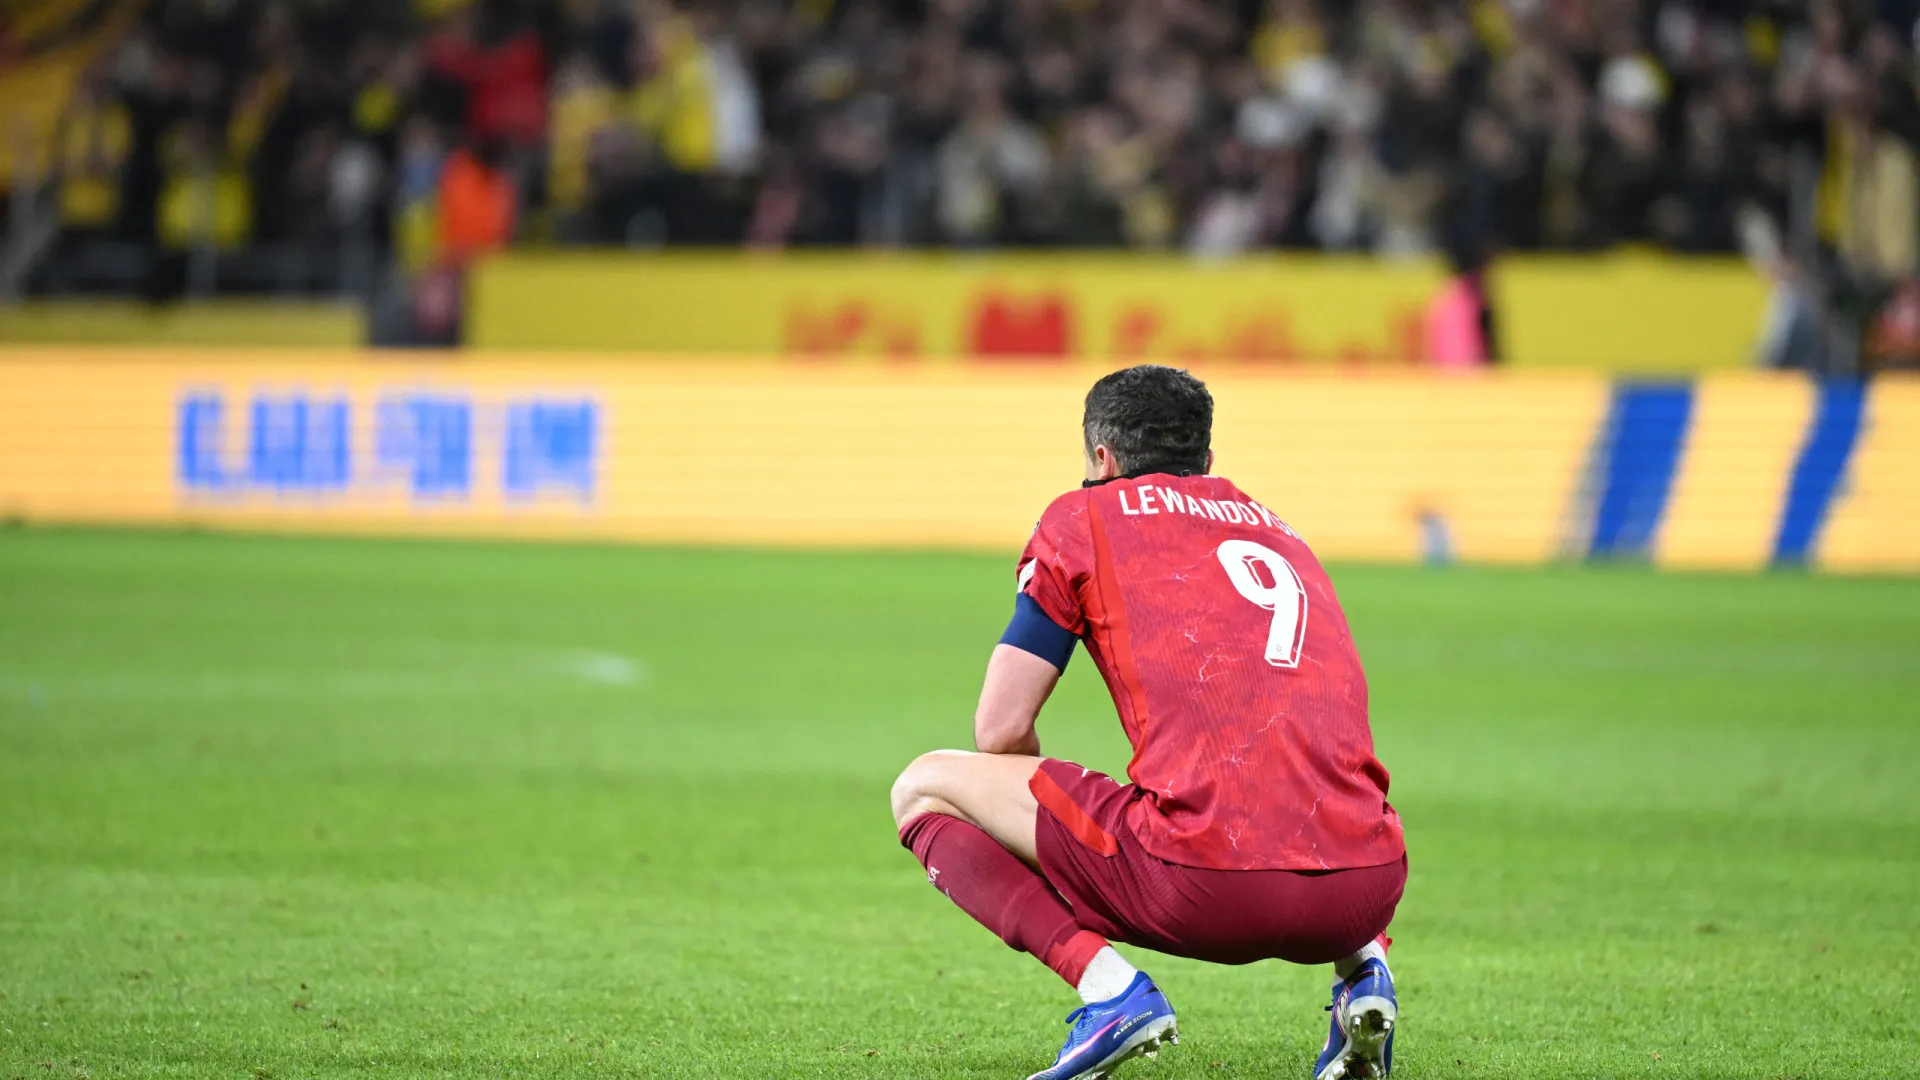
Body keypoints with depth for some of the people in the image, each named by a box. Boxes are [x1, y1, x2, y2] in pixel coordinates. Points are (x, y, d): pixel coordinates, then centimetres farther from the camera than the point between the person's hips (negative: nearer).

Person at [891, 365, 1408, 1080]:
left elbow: (1000, 732, 8)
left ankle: (1104, 983, -7)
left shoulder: (1084, 517, 13)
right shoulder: (1280, 532, 28)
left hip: (1204, 885, -5)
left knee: (924, 788, 13)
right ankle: (1362, 964, 11)